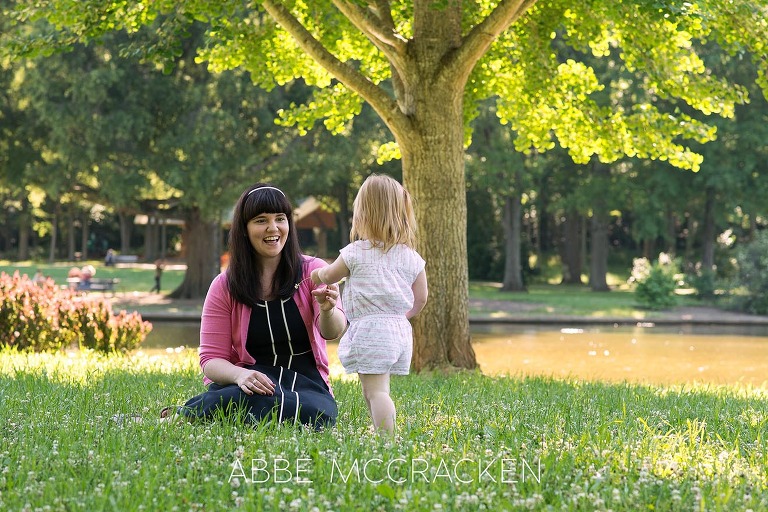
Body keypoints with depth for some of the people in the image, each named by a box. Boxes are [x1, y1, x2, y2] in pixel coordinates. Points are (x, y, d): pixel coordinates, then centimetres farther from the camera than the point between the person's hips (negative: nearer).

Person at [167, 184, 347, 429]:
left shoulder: (312, 271, 2)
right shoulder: (224, 287, 2)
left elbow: (333, 331, -14)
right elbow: (211, 359, -1)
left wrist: (327, 310, -39)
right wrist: (240, 375, -25)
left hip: (305, 383, 2)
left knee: (318, 415, -35)